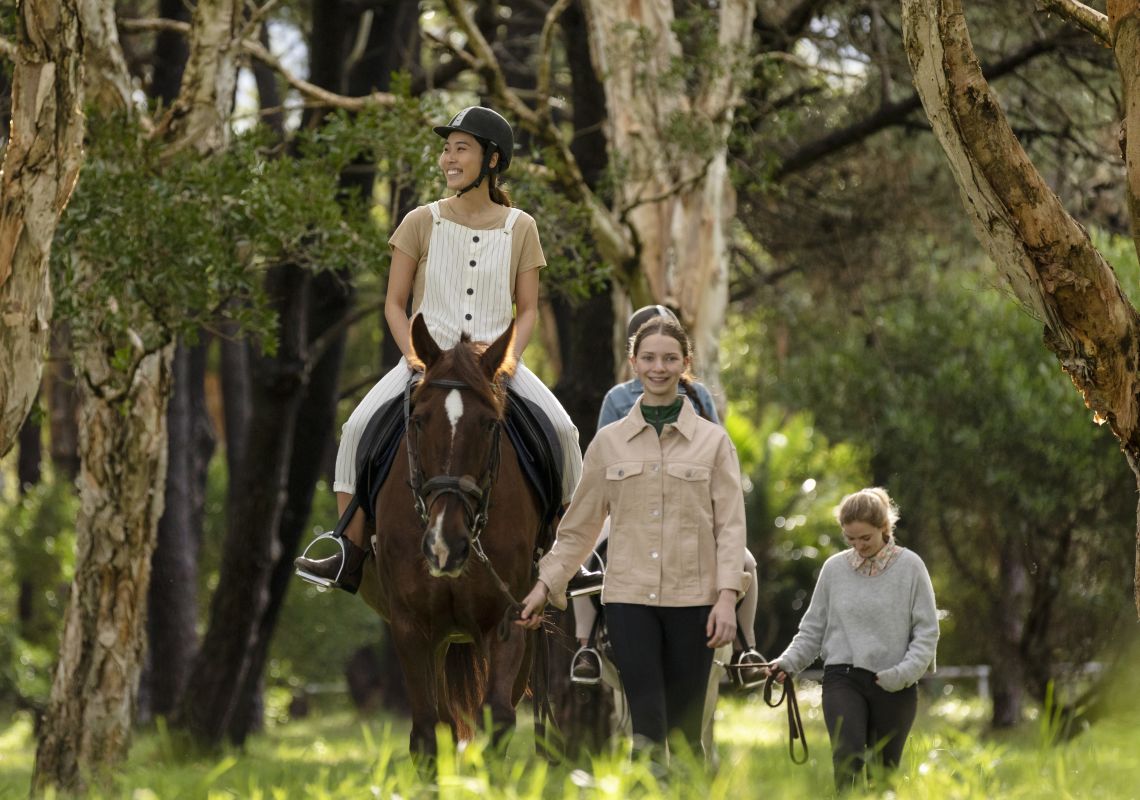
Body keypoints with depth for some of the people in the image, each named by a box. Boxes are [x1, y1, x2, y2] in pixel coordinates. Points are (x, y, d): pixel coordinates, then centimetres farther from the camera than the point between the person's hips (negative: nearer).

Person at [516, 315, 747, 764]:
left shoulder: (713, 441, 5)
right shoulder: (609, 443, 9)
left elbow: (730, 524, 0)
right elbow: (579, 525, 15)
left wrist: (727, 597, -11)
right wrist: (546, 584, 9)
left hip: (692, 597, 0)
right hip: (629, 597, 0)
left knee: (684, 725, 1)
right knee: (646, 721, -12)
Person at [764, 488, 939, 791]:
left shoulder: (909, 566, -1)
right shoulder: (835, 568, 5)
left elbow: (927, 632, 1)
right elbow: (813, 629, 12)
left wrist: (904, 673, -13)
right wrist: (788, 661, -4)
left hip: (894, 686, 0)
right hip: (843, 678, 0)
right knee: (848, 758, -21)